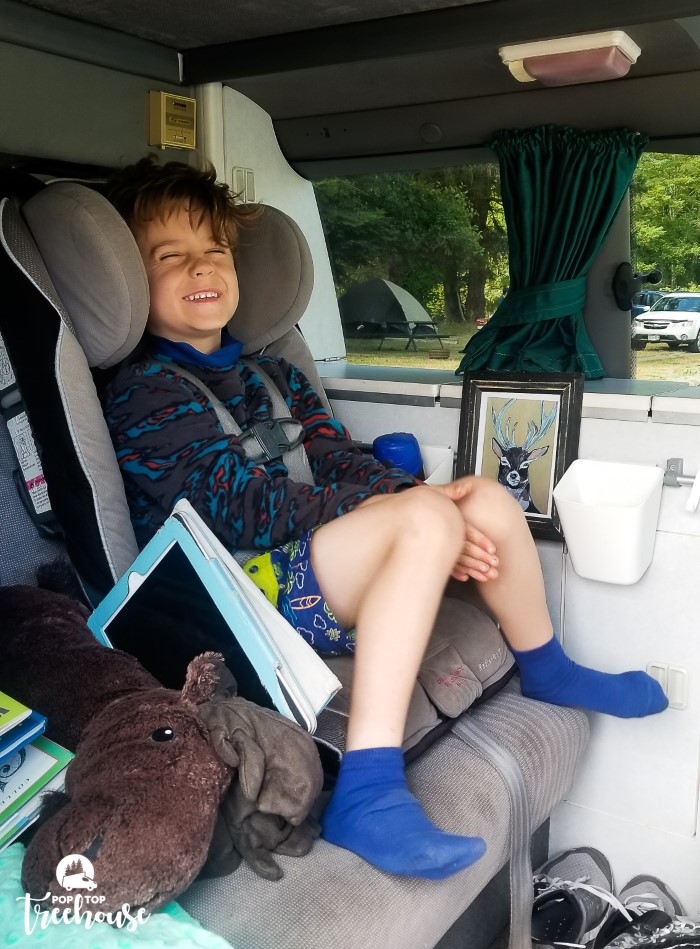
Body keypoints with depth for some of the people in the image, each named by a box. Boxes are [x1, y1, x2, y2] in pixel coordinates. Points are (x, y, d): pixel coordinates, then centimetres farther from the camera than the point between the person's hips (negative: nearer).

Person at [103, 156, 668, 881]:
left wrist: (419, 506, -11)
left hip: (307, 552, 8)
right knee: (425, 516, -30)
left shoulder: (268, 376, 20)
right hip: (247, 591, -8)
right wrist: (408, 509, -17)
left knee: (488, 501, 4)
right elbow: (243, 508, -17)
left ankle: (546, 671, 25)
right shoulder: (144, 390, -6)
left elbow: (342, 463, 10)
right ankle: (366, 793, -37)